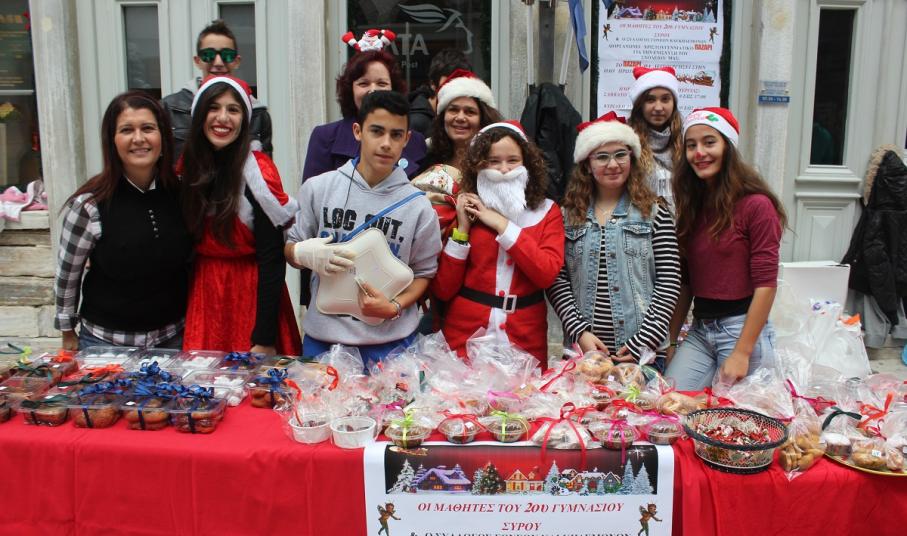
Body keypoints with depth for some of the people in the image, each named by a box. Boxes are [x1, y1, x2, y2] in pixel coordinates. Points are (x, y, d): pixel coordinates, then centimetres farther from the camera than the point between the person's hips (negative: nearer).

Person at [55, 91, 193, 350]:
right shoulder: (89, 204, -14)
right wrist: (68, 336, 4)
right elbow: (67, 275, -3)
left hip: (174, 336, 3)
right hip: (107, 341, -2)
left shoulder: (181, 193, -5)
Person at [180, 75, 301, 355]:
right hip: (202, 295, 5)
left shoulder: (258, 172, -12)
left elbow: (272, 259, -14)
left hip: (253, 295, -4)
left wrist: (265, 339, -16)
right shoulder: (188, 167, 4)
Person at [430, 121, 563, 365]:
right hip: (465, 336, 0)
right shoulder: (467, 210, 2)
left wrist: (502, 224, -13)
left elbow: (547, 274, -14)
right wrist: (462, 229, -10)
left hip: (524, 340, 0)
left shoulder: (547, 211, 3)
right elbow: (443, 289, -3)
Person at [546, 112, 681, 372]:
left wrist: (644, 341, -11)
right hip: (582, 349, 1)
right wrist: (579, 332, -10)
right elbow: (557, 281, 0)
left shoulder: (654, 212, 1)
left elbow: (669, 282, -3)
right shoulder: (568, 215, 5)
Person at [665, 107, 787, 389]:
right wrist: (670, 341, 4)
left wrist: (742, 353, -16)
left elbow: (765, 284, -12)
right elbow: (685, 283, 11)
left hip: (742, 328, -5)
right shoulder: (691, 206, 10)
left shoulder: (756, 205, -9)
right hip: (699, 331, 5)